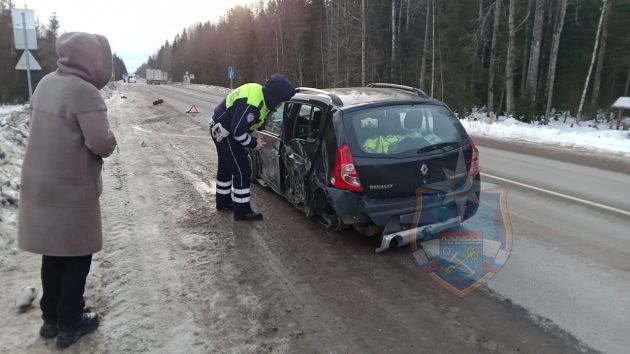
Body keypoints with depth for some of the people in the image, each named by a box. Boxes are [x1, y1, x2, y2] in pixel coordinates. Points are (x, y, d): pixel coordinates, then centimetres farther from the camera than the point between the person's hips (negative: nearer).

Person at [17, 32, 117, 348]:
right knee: (77, 255, 9)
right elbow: (102, 143, -25)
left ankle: (51, 318, 33)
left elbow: (47, 127, 14)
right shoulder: (84, 92, -21)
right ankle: (69, 324, 22)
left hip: (40, 183, 8)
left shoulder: (46, 83, 5)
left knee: (54, 252, 19)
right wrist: (108, 144, -5)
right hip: (71, 188, -8)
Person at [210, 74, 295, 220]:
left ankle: (223, 201, 38)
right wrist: (253, 143, -15)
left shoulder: (260, 92, -3)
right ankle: (242, 211, 4)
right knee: (242, 170, -6)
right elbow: (237, 131, -29)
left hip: (221, 129, 10)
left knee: (226, 167, 22)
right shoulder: (252, 104, -33)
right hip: (224, 132, -10)